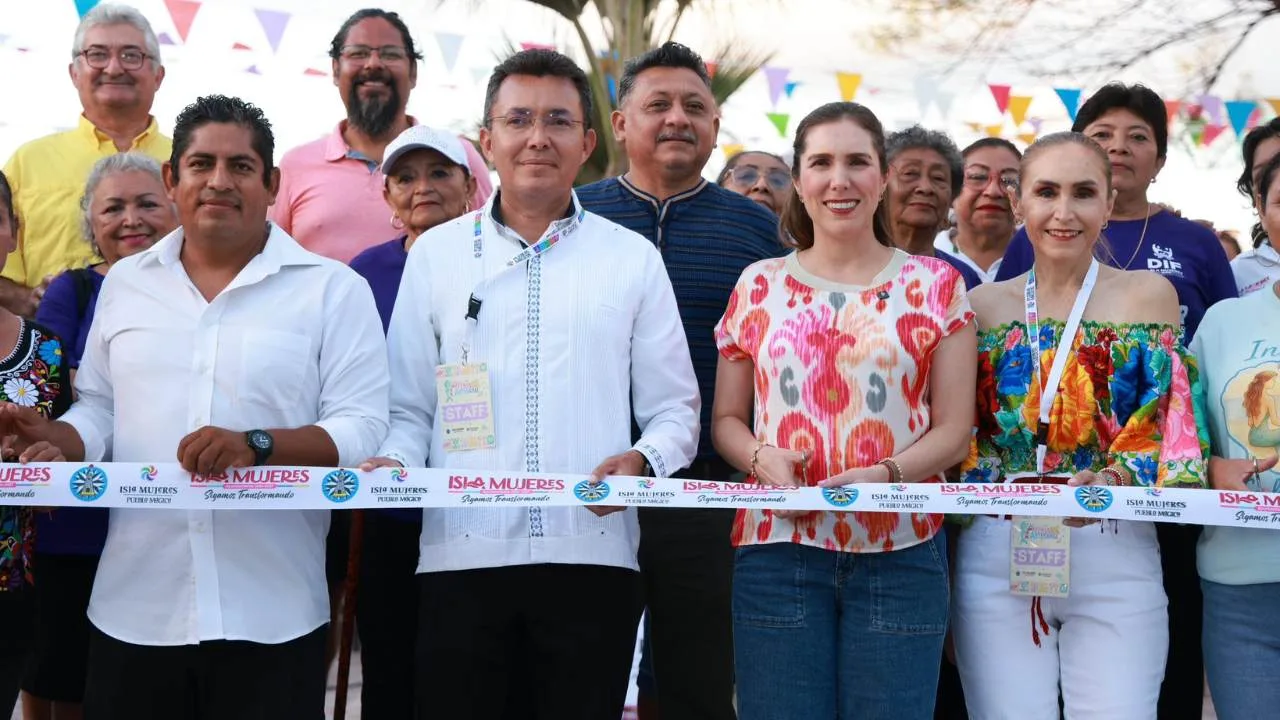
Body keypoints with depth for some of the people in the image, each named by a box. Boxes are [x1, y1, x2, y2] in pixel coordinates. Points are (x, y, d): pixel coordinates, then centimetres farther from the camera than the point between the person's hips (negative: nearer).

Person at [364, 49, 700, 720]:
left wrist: (642, 460, -12)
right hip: (462, 556, 0)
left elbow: (674, 410, 9)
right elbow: (410, 409, 12)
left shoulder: (633, 258, 9)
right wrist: (393, 462, -8)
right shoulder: (434, 253, 11)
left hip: (592, 556, 0)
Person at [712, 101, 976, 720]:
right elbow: (726, 420, 13)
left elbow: (952, 429, 3)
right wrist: (761, 456, -9)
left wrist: (886, 474, -15)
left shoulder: (935, 286, 6)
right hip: (778, 547, 1)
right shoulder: (759, 286, 10)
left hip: (899, 551, -1)